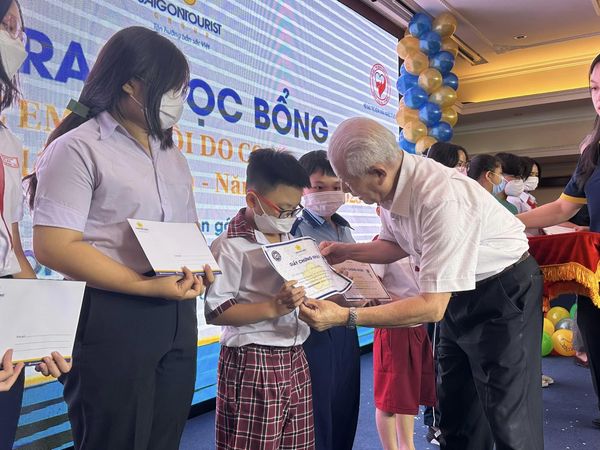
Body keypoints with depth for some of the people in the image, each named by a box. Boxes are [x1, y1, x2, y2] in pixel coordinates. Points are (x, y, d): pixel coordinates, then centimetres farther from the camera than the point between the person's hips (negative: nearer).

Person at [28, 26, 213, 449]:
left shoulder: (172, 155, 15)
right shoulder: (79, 147, -7)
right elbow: (54, 246, -16)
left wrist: (200, 268, -1)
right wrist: (147, 286, -21)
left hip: (179, 317, 7)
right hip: (112, 318, -7)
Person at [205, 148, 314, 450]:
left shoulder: (289, 240, 14)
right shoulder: (231, 246, -13)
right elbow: (215, 311, -18)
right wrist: (272, 308, -25)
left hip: (294, 358, 8)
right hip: (253, 365, -8)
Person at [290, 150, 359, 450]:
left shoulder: (345, 230, 12)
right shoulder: (297, 231, -10)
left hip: (345, 327, 7)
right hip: (315, 329, -7)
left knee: (346, 404, 17)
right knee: (317, 409, 3)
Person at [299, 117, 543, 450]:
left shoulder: (441, 200, -35)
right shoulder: (392, 184, -9)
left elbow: (432, 306, -33)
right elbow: (396, 245, 12)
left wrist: (345, 317, -35)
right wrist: (346, 251, -2)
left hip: (505, 290, -8)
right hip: (460, 292, 8)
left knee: (509, 421, -2)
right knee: (456, 411, 17)